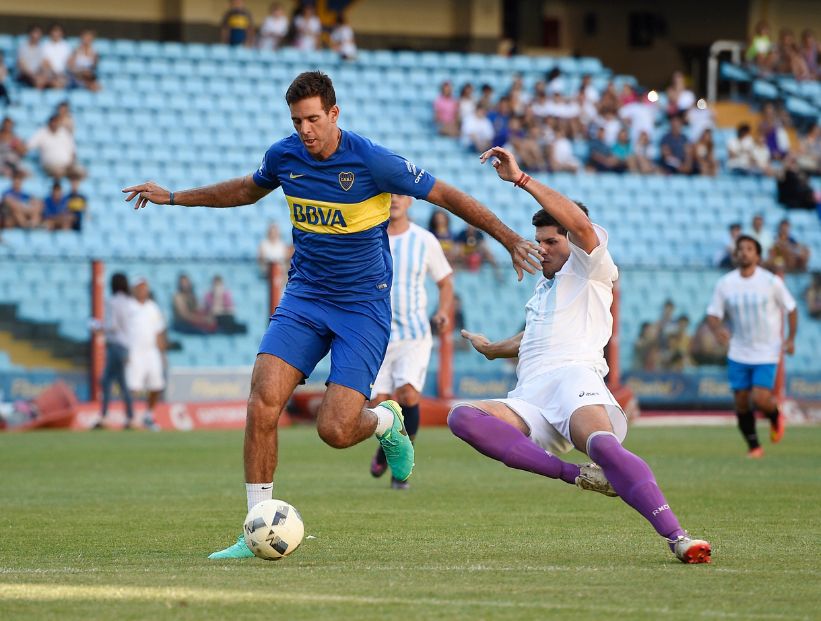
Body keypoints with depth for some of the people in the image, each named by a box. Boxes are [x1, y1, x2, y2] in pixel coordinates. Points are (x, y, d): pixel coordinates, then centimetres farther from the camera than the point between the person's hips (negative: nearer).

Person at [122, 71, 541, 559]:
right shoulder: (284, 156, -2)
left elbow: (448, 196, -7)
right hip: (304, 296, 4)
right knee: (263, 403, -17)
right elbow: (248, 190, 23)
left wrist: (510, 239, -7)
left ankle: (386, 423, 23)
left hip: (364, 304, -4)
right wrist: (173, 197, 25)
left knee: (335, 431, -16)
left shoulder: (371, 161, -17)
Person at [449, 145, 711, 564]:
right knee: (461, 417, -26)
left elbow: (580, 224, -8)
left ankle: (676, 537, -49)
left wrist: (521, 180, -10)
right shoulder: (544, 288, 37)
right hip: (528, 401, 7)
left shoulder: (590, 270, 13)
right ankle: (574, 474, -33)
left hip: (574, 377, -6)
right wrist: (493, 350, 75)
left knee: (602, 443, -39)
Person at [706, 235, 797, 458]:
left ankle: (776, 418, 21)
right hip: (738, 354, 3)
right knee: (741, 402, 2)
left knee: (760, 400, -14)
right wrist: (717, 329, -23)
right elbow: (713, 314, 0)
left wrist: (790, 338, -8)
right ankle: (753, 446, 20)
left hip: (767, 354, -3)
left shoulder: (771, 281, -8)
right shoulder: (725, 284, -3)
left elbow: (790, 309, 3)